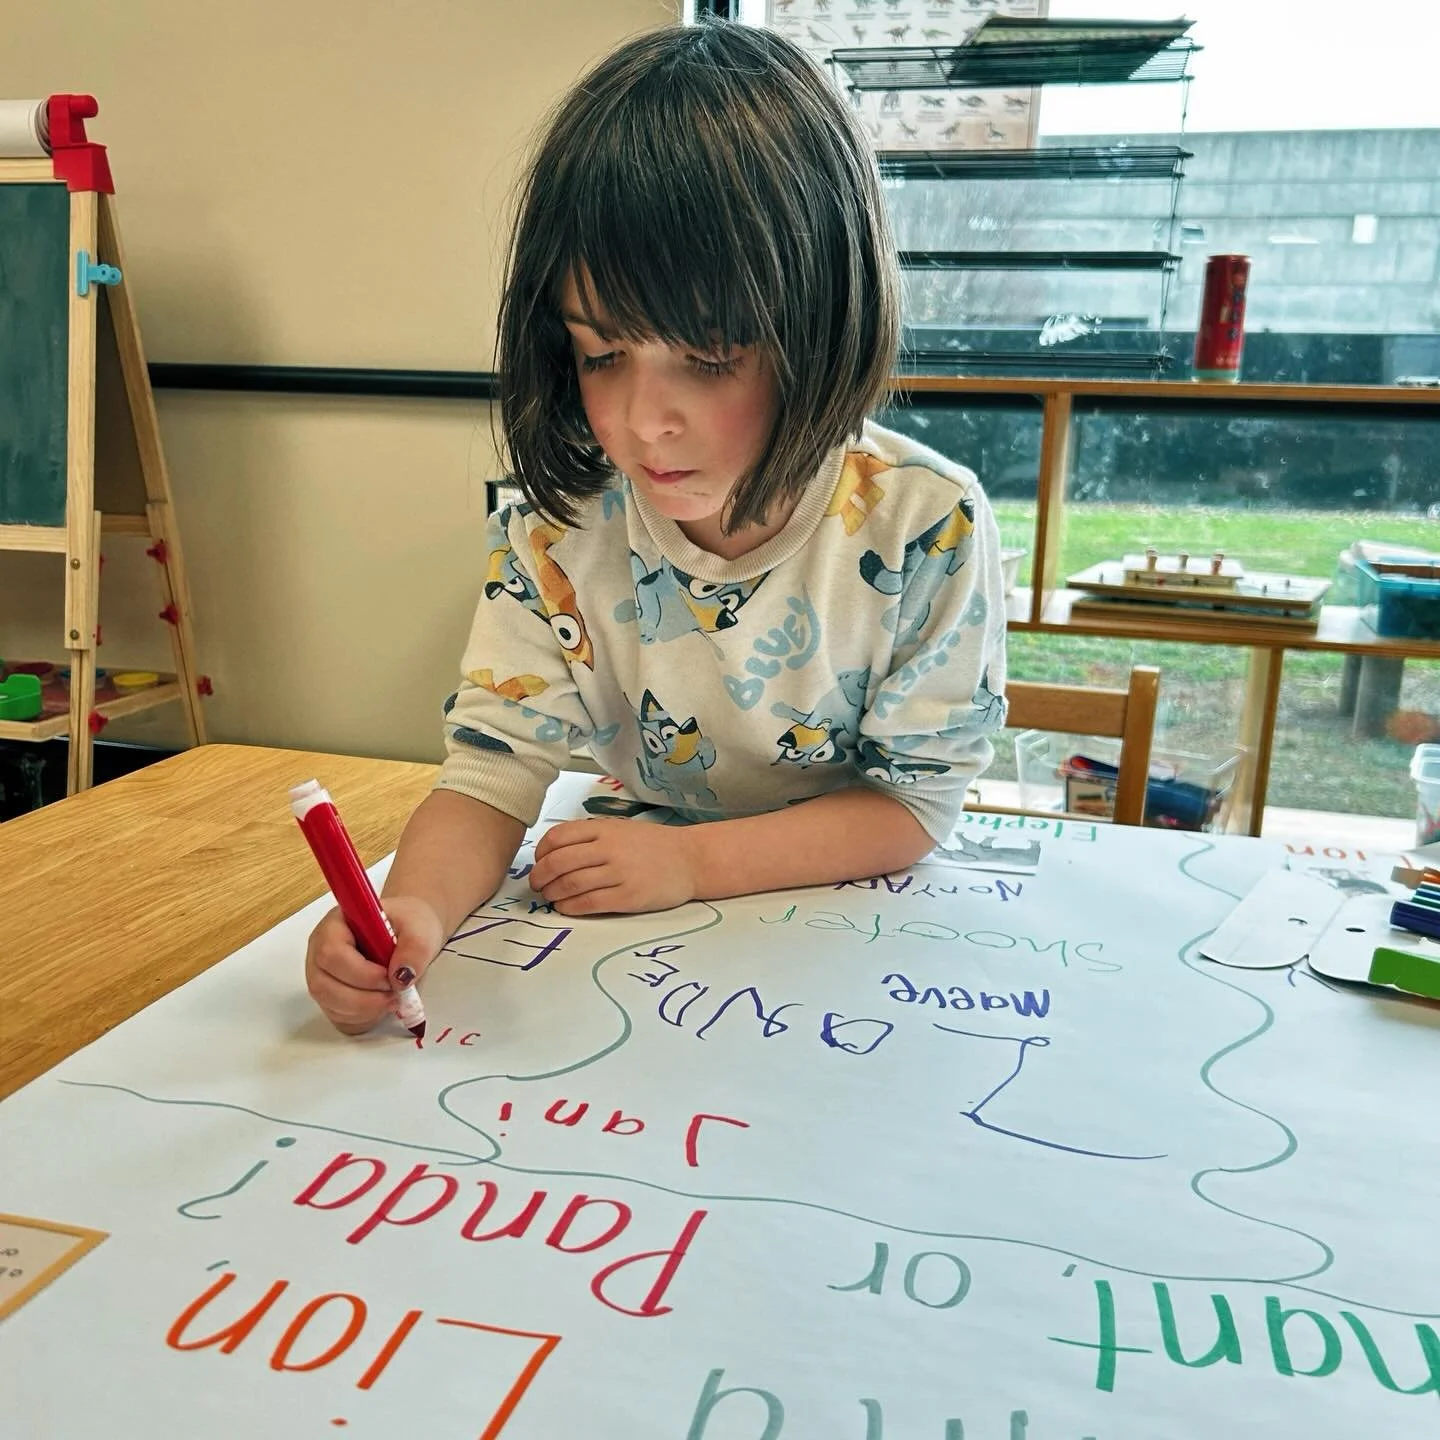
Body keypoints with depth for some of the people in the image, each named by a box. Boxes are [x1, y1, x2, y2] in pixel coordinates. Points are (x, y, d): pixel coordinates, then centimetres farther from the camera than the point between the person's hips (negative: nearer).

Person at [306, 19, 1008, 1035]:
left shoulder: (925, 527, -19)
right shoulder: (556, 534, -14)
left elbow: (918, 798, -13)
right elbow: (495, 770, -13)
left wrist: (693, 858, -25)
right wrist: (416, 907, -35)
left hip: (863, 918, 0)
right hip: (631, 926, 1)